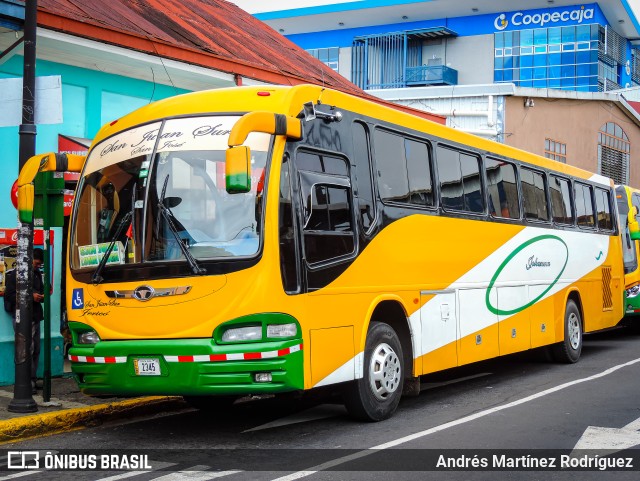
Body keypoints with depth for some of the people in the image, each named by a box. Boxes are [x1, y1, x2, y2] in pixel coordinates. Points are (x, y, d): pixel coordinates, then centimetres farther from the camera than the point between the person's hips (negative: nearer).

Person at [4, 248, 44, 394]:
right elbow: (8, 295, -11)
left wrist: (41, 296, 6)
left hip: (35, 316, 8)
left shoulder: (37, 273, 18)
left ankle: (32, 380, 15)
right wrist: (31, 296, -16)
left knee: (36, 350, 8)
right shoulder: (15, 274, -6)